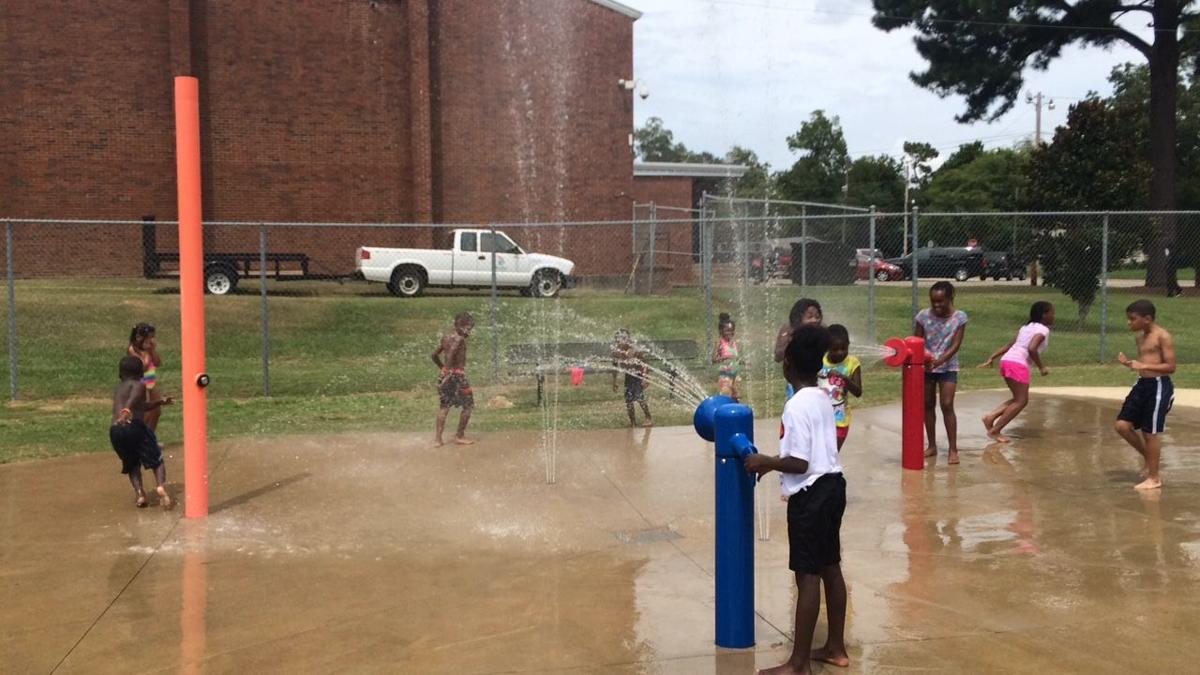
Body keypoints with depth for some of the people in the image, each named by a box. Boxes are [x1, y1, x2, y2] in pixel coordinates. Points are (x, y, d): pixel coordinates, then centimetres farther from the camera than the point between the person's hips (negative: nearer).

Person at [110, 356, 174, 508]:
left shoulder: (118, 389, 30)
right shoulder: (138, 384, 9)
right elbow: (135, 397, -17)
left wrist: (160, 402, 52)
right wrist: (127, 411, -34)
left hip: (115, 431, 6)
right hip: (133, 425, -5)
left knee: (132, 465, 22)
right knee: (156, 459, 6)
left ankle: (139, 492, -1)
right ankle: (161, 486, -20)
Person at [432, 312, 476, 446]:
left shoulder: (446, 337, 11)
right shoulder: (459, 339, -14)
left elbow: (435, 355, 16)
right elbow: (450, 355, -27)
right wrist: (449, 372, -28)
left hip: (446, 374, 8)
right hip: (457, 375, -8)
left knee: (445, 406, 11)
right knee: (468, 405, 5)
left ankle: (438, 438, 6)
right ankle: (460, 436, 8)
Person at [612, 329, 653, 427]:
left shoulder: (635, 351, -21)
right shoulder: (617, 352, -6)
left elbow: (644, 365, -15)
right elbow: (615, 367, 8)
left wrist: (645, 378, -20)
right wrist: (614, 382, 12)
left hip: (638, 376, -5)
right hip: (628, 377, 5)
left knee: (640, 397, -16)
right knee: (628, 400, 3)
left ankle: (649, 419, -3)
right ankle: (632, 421, 18)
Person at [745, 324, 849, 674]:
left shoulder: (796, 406, -19)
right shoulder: (822, 399, 9)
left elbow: (799, 464, -22)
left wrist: (765, 461, -9)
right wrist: (776, 462, 18)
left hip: (811, 494, -9)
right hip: (832, 486, 9)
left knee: (808, 576, -4)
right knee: (830, 568, 17)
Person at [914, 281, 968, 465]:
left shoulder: (959, 317, -9)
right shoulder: (923, 316, -7)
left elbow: (956, 345, -14)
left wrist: (940, 361, -28)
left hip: (948, 367, -2)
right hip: (926, 367, 2)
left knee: (947, 405, -9)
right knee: (928, 405, 9)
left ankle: (953, 449, -2)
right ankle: (932, 446, 22)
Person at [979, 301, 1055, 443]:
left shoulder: (1026, 328, 24)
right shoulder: (1043, 330, -2)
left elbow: (1008, 345, 20)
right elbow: (1031, 349, -18)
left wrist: (991, 358, 18)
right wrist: (1041, 367, -9)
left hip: (1006, 361, 9)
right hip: (1018, 364, -9)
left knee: (1019, 399, 17)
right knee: (1021, 401, 0)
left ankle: (990, 417, 6)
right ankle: (994, 430, -4)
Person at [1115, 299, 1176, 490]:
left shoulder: (1163, 337, -12)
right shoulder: (1141, 337, 12)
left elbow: (1170, 366, -16)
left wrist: (1143, 366, -24)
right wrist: (1129, 363, 0)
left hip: (1159, 386, -8)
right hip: (1142, 384, 8)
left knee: (1151, 432, -2)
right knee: (1122, 425, 5)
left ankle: (1154, 478, 10)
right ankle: (1149, 457, 25)